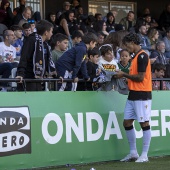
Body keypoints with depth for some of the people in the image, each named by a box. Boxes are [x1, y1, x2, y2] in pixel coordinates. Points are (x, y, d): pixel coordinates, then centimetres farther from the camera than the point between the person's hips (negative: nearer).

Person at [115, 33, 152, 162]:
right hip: (133, 95, 10)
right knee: (127, 123, 10)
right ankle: (133, 153, 18)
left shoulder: (142, 56, -13)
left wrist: (124, 74, -9)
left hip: (142, 95, -10)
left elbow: (140, 77, -18)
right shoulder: (136, 56, 16)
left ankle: (144, 155, 2)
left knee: (144, 123, -3)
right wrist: (124, 76, 8)